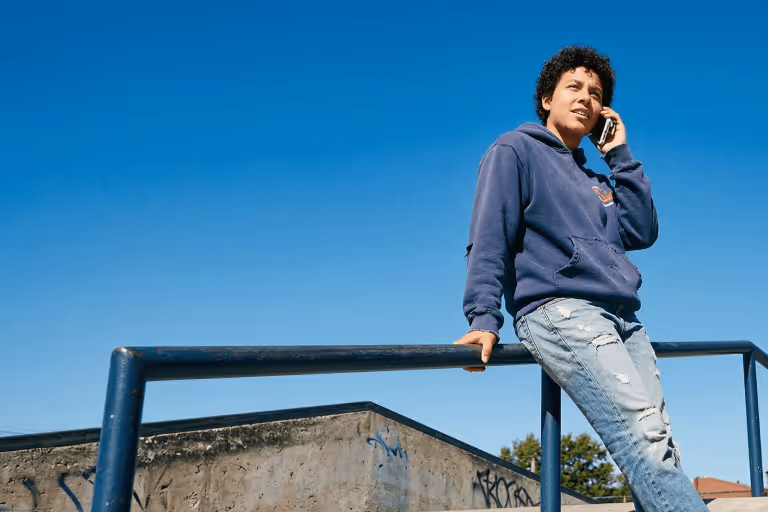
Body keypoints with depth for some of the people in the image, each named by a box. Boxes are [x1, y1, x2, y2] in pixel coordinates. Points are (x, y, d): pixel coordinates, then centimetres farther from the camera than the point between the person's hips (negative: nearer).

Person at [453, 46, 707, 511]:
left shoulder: (596, 177, 30)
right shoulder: (516, 151, 8)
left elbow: (642, 233, 19)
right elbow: (489, 240, -4)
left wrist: (620, 154, 18)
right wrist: (485, 319, -18)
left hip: (623, 320, 8)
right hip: (558, 312, -7)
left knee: (660, 452, -5)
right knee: (645, 438, -22)